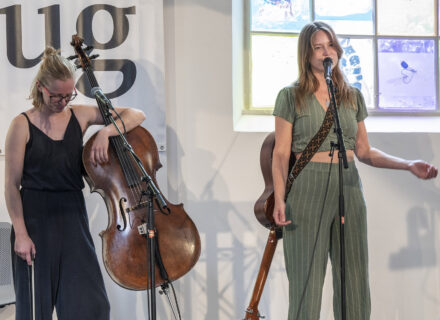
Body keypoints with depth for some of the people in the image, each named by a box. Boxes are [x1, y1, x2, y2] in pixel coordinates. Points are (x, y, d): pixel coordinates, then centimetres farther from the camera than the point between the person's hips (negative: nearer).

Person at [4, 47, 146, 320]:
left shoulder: (80, 116, 5)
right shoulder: (23, 125, -6)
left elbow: (136, 115, 4)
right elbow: (12, 185, -6)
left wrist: (106, 131, -15)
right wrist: (20, 233, -12)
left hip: (73, 217, 3)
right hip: (36, 220, -3)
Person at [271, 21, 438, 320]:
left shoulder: (353, 96, 12)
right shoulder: (291, 96, 1)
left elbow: (364, 151, 14)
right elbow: (281, 153, -2)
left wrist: (409, 165, 1)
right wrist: (279, 199, -15)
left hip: (348, 188, 4)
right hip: (307, 190, -4)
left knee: (354, 282, 4)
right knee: (307, 284, -2)